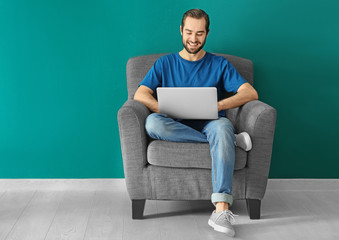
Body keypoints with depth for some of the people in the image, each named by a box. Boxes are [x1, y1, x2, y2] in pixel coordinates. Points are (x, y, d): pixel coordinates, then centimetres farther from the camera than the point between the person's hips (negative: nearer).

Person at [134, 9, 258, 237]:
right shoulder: (165, 63, 17)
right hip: (177, 128, 1)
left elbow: (251, 93, 2)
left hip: (210, 124, -1)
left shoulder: (219, 64, 15)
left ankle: (221, 209, -47)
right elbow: (140, 94, 3)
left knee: (223, 127, -37)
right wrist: (166, 110, -16)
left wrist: (218, 105, -16)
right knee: (152, 122, -33)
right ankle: (231, 139, -24)